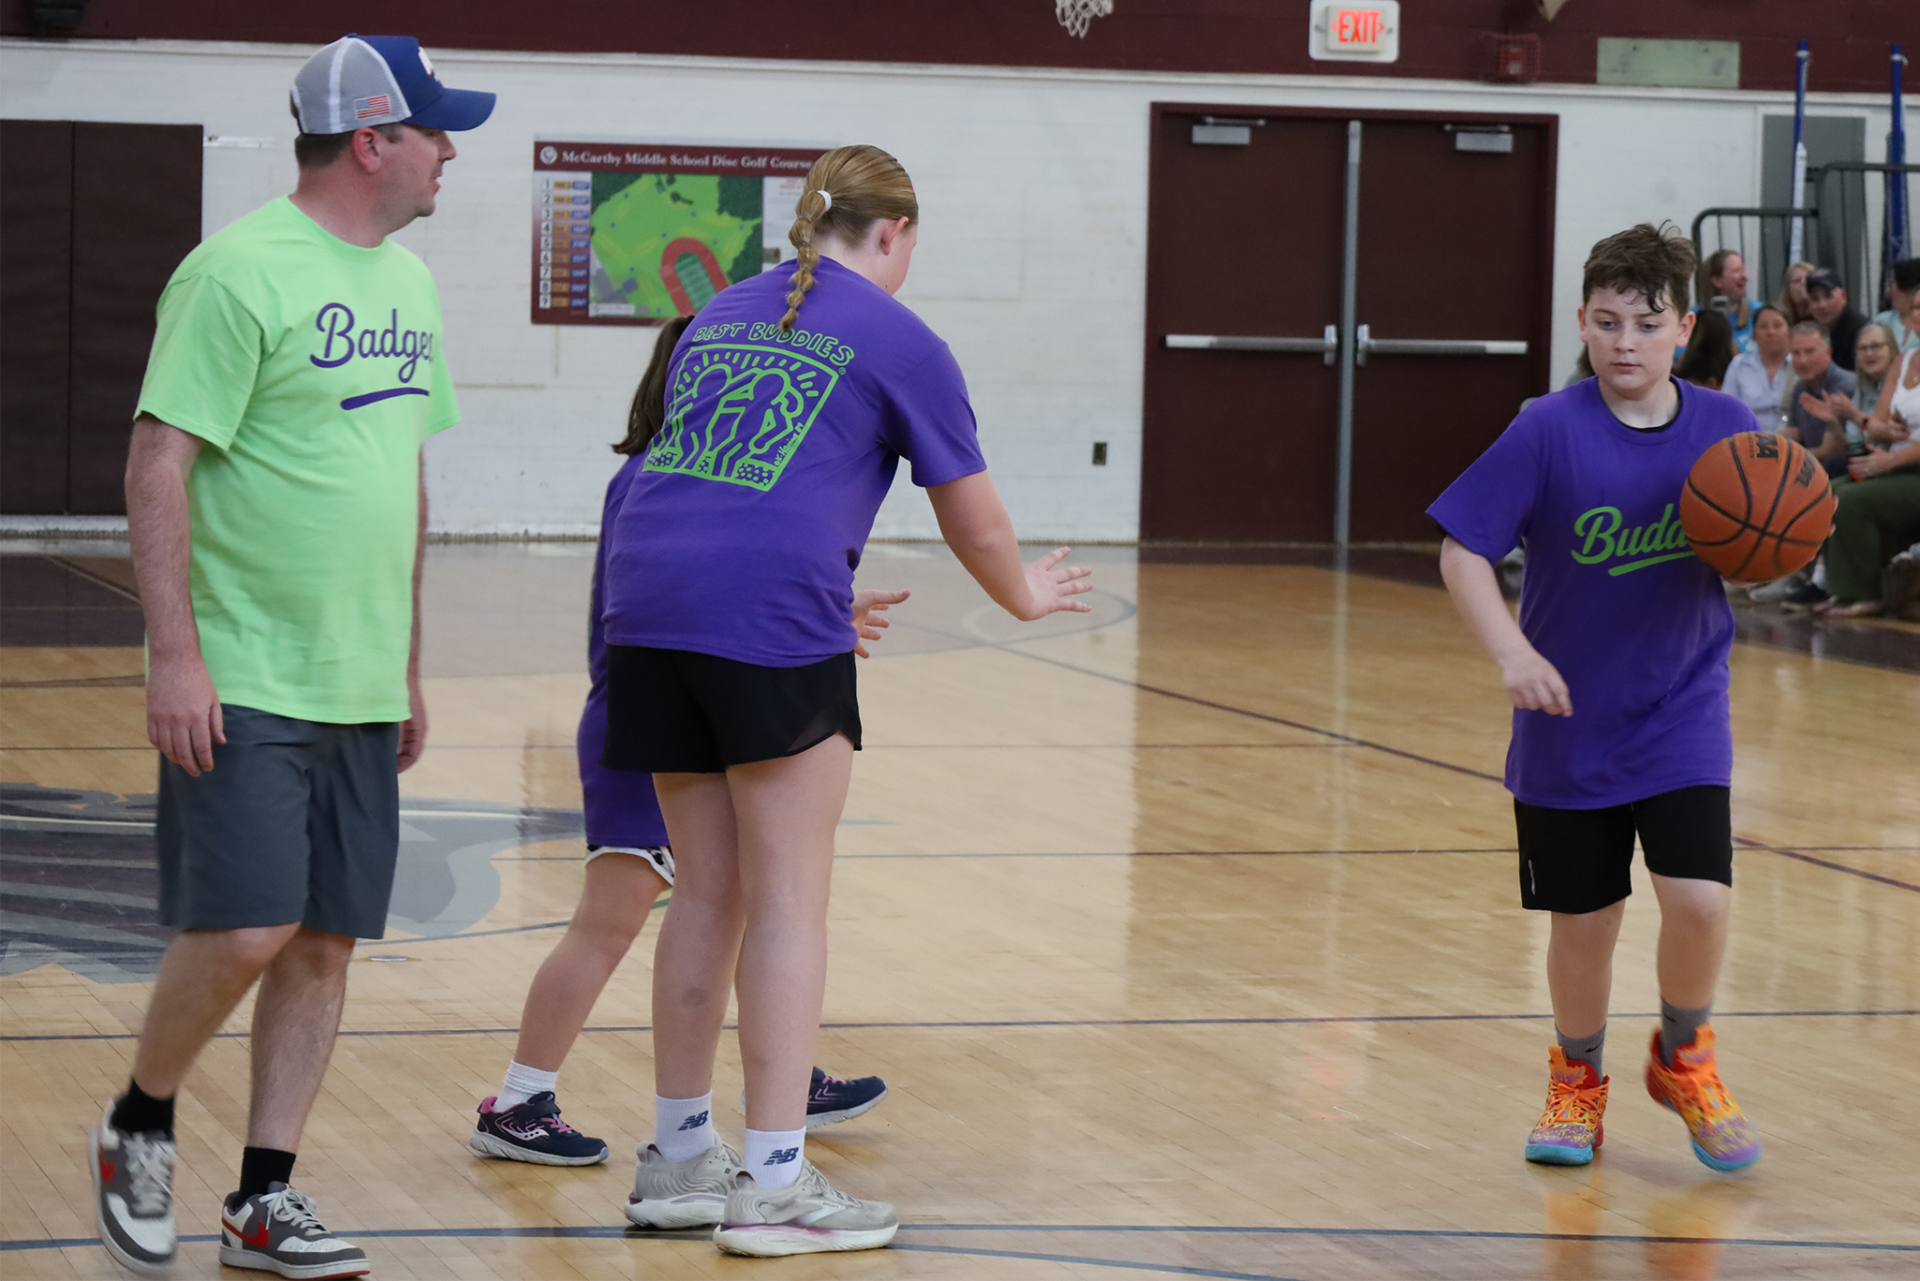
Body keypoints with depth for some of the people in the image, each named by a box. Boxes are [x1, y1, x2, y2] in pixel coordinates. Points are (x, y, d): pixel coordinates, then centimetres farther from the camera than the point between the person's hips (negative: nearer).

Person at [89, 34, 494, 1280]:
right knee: (243, 932, -11)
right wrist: (174, 653, -18)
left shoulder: (405, 282, 13)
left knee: (325, 944, 6)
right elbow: (159, 462, -14)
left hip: (358, 690, 8)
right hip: (241, 688, -8)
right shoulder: (241, 272, -12)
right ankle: (140, 1127, 14)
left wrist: (410, 666, 20)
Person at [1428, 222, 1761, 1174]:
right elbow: (1461, 551, -14)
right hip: (1570, 720, -1)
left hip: (1682, 712, 1)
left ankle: (1684, 1059, 17)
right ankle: (1578, 1079, 34)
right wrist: (1510, 651, -27)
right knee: (1584, 920, 7)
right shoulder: (1550, 432, -14)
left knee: (1698, 899, -13)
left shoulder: (1722, 428, -5)